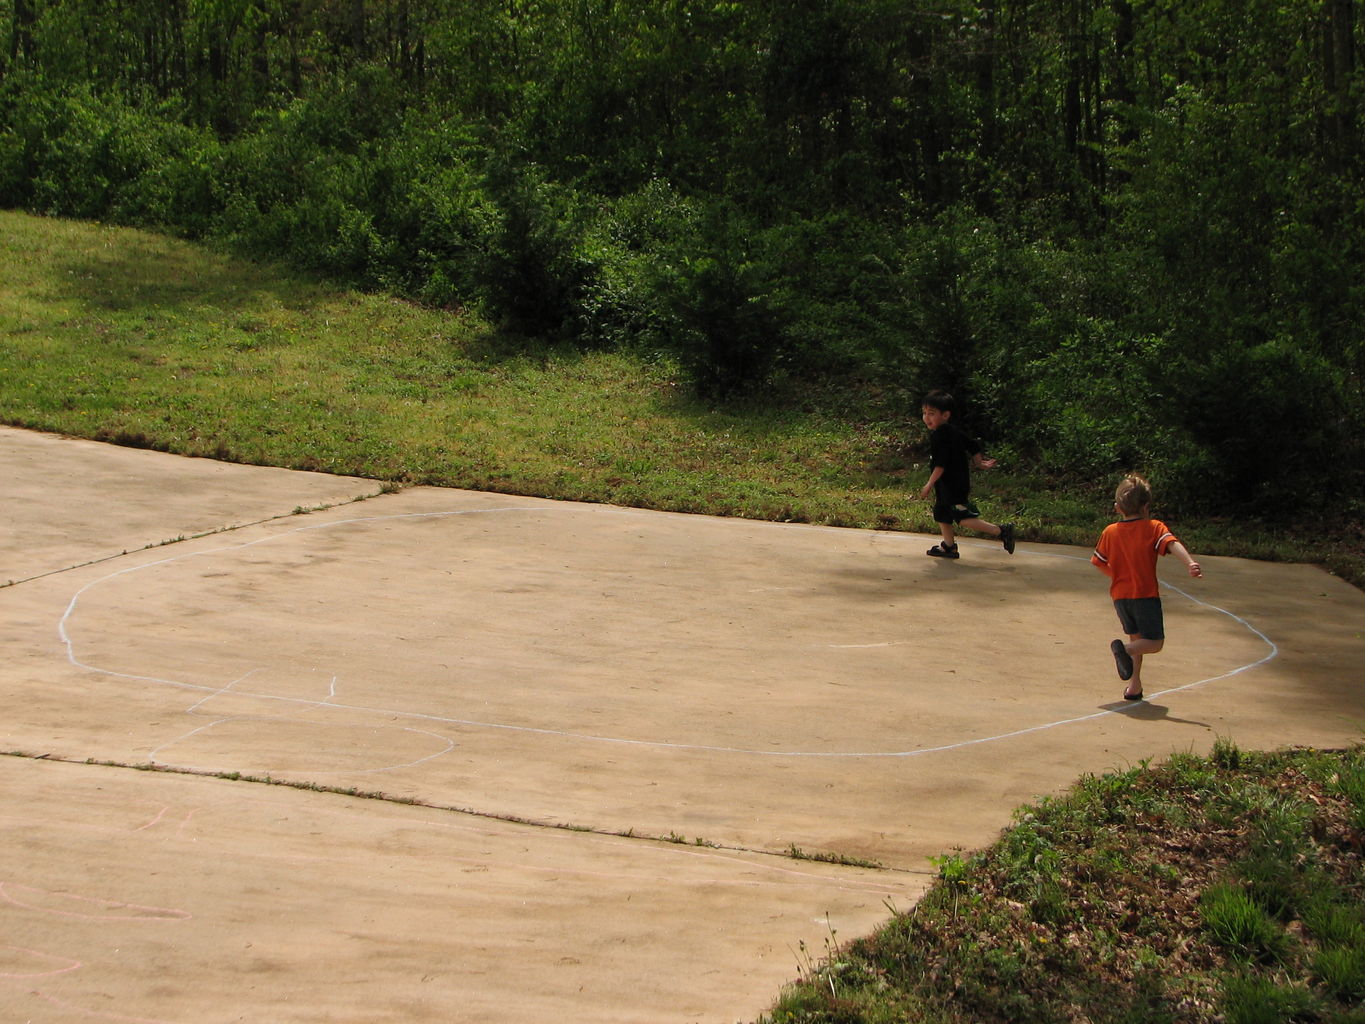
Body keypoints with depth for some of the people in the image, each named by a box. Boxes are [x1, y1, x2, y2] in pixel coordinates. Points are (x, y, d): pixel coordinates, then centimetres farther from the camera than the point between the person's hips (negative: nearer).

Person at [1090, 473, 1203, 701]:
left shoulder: (1110, 532, 8)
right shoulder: (1154, 528, -4)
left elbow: (1098, 562, 14)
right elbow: (1172, 544, -21)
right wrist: (1190, 563, -35)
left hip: (1120, 595, 5)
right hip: (1145, 595, -5)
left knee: (1137, 638, 20)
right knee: (1155, 642, 2)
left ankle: (1134, 686, 13)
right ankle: (1124, 648, -27)